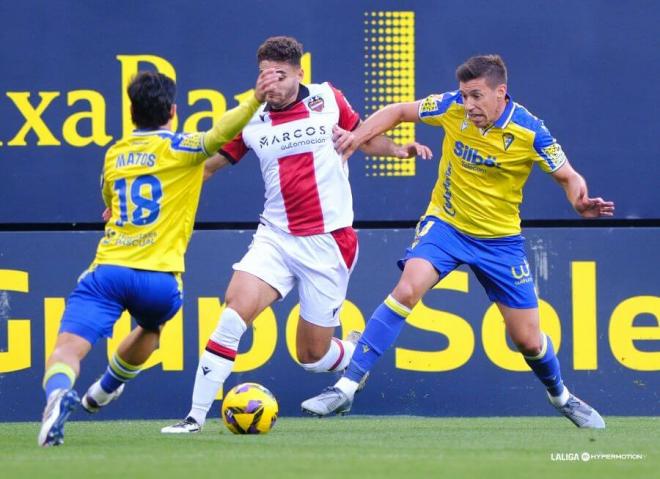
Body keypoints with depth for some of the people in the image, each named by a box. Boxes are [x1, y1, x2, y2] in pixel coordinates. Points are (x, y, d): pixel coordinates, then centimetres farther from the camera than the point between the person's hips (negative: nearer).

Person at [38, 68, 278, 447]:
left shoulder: (114, 155, 19)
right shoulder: (177, 148, 4)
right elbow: (218, 134, -17)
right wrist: (255, 101, -26)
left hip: (108, 269, 1)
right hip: (158, 278, -1)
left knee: (68, 347, -13)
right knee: (151, 328, 34)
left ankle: (58, 393, -45)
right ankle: (105, 390, 48)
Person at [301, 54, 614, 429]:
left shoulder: (529, 132, -18)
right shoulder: (453, 108, -12)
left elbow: (568, 177, -8)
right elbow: (400, 111, 3)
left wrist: (582, 203, -30)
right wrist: (360, 135, -12)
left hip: (500, 239, 0)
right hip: (445, 225, 0)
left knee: (529, 341, 4)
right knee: (407, 289, -26)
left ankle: (561, 396, 38)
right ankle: (346, 388, -25)